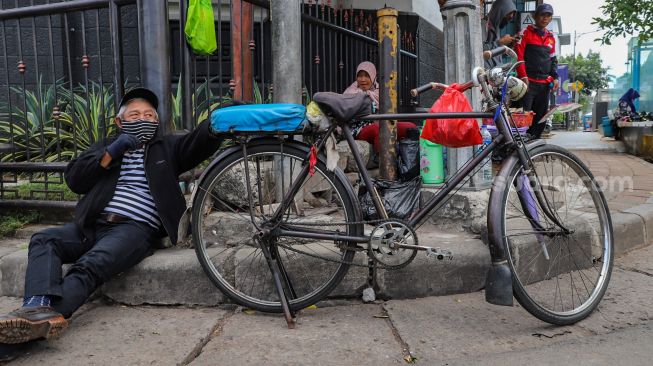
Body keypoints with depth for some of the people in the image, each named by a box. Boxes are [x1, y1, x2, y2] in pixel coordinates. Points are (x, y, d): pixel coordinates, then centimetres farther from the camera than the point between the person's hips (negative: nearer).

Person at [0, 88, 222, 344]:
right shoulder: (106, 147, 27)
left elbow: (204, 140, 4)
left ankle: (46, 314, -46)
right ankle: (40, 306, -41)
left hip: (137, 228, -4)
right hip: (92, 225, 4)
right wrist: (112, 153, 1)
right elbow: (73, 179, 13)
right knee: (43, 240, -22)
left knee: (90, 265, -30)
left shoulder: (167, 147, 21)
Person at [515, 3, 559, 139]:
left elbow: (553, 59, 24)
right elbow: (518, 55, -7)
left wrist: (555, 77, 11)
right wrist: (523, 76, -14)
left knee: (541, 117, 7)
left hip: (545, 83, 6)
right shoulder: (526, 32, 1)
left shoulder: (551, 37, 19)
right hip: (528, 81, -6)